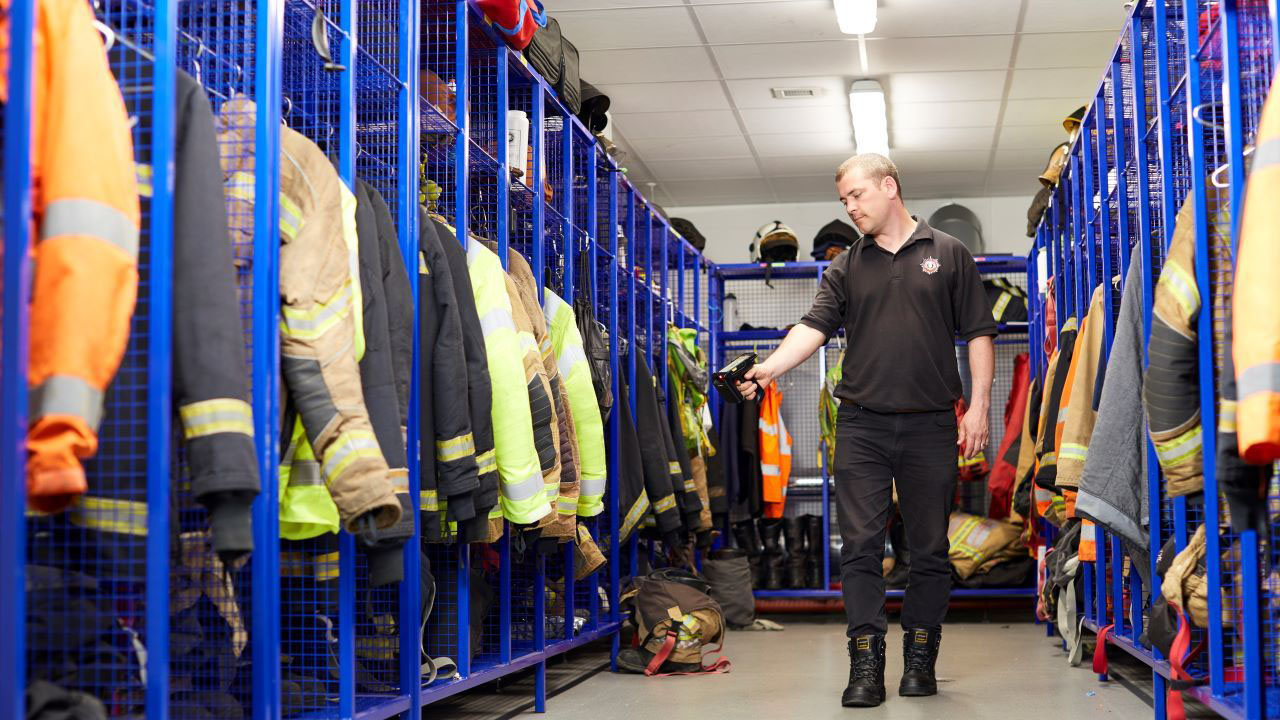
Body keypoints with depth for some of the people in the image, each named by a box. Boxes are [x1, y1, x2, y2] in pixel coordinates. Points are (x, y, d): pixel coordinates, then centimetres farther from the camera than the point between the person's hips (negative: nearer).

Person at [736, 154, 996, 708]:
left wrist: (978, 406, -2)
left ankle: (920, 660, 16)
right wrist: (770, 367, -20)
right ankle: (866, 664, -2)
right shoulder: (846, 267, 12)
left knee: (929, 548, 5)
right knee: (860, 545, -4)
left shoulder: (947, 254, 8)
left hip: (931, 424, -1)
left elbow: (979, 334, 7)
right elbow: (814, 326, -2)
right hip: (862, 424, 1)